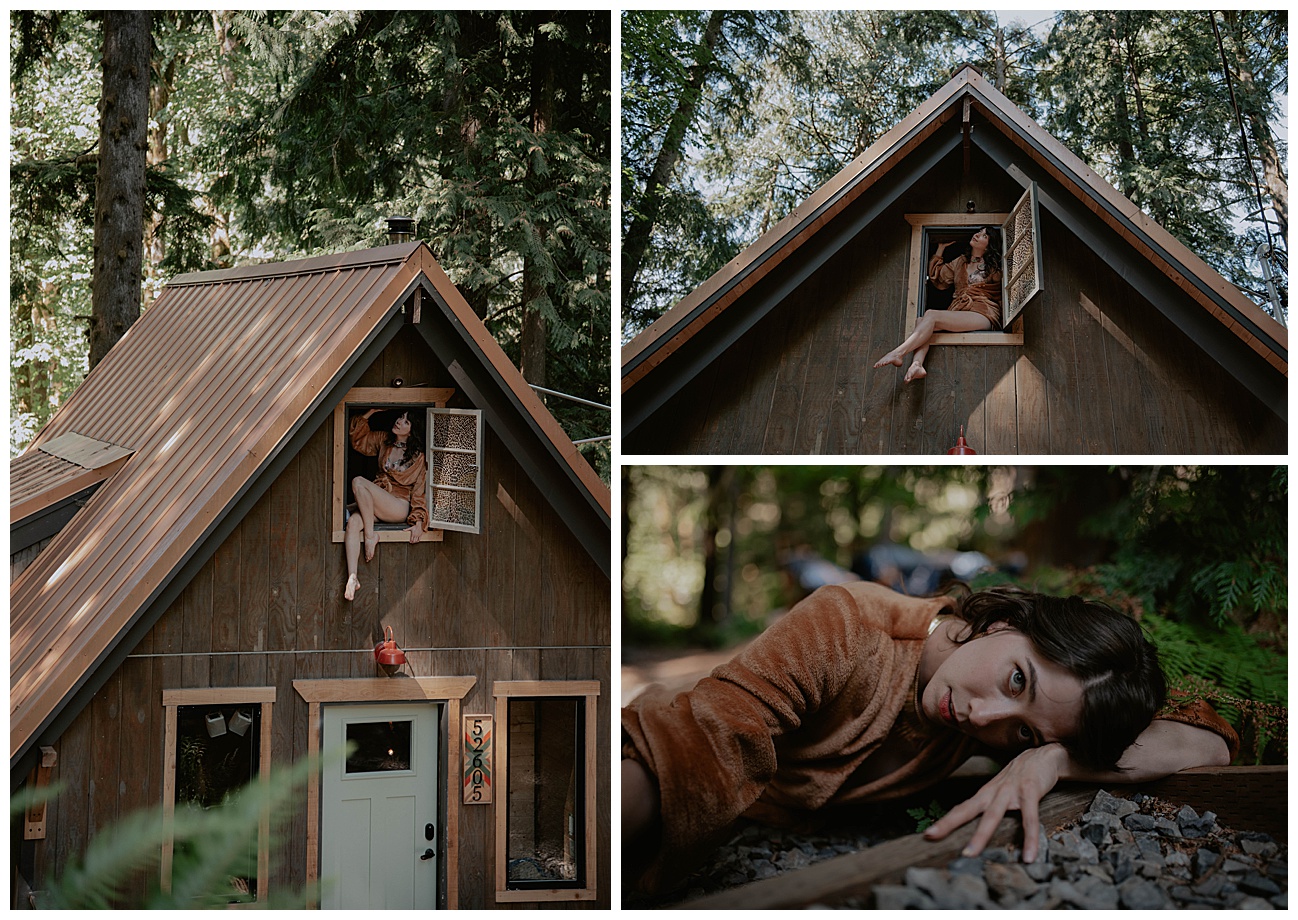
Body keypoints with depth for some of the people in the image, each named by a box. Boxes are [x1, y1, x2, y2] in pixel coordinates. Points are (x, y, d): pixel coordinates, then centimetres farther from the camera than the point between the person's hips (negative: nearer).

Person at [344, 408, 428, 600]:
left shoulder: (418, 455, 0)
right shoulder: (383, 440, 14)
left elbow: (420, 489, -3)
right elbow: (357, 439, 19)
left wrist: (419, 522, -12)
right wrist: (371, 412, 8)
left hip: (400, 506, -5)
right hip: (375, 504, 5)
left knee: (358, 482, -26)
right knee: (354, 522, -29)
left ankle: (370, 535, -19)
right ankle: (352, 577, -41)